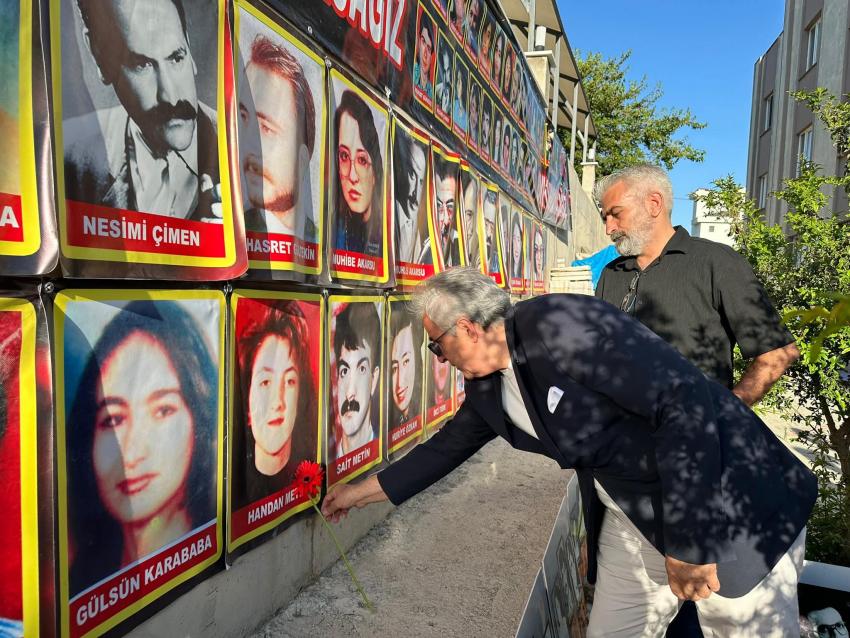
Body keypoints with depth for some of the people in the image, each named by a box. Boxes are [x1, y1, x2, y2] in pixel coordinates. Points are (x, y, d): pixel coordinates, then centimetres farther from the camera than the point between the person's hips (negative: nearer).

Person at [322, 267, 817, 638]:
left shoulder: (563, 325, -27)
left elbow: (687, 403, -29)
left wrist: (688, 542, -25)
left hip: (726, 505, -7)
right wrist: (364, 491, 22)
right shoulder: (486, 387, 1)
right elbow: (448, 447, 17)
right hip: (632, 519, 8)